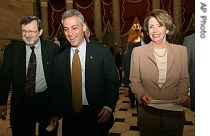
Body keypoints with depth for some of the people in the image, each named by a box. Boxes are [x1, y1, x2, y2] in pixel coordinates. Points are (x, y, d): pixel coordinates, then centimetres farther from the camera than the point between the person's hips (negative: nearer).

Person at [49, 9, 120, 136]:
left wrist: (109, 107, -16)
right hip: (70, 117, 3)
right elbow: (58, 88, 8)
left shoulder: (102, 51, -9)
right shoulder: (60, 59, 3)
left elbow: (114, 82, -6)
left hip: (98, 116, -3)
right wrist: (56, 114, 1)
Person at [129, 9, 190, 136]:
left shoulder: (181, 50, -1)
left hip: (174, 114, 2)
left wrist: (183, 93, -13)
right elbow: (134, 80, 0)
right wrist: (142, 94, -18)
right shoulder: (138, 51, -5)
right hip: (147, 113, -1)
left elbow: (184, 79, 6)